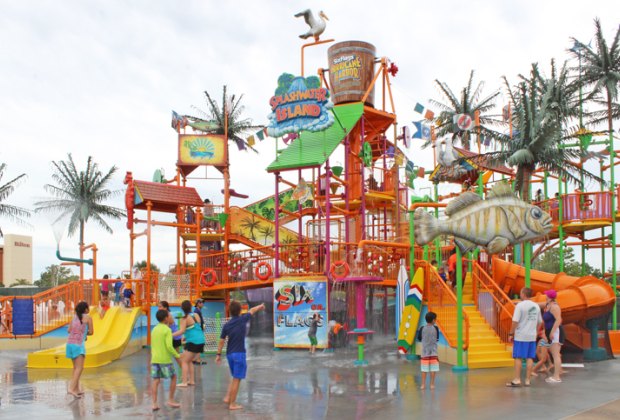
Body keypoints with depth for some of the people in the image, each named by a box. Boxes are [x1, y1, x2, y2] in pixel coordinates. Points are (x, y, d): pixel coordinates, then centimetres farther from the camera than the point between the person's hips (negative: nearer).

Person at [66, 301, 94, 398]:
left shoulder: (75, 317, 16)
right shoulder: (88, 318, -2)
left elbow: (69, 330, 9)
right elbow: (91, 332, -1)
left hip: (70, 343, 7)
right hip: (78, 344, -7)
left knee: (76, 367, 16)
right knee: (79, 368, -11)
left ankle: (76, 389, 17)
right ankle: (71, 389, -24)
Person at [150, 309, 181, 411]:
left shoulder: (154, 329, 12)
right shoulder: (167, 330, -11)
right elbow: (169, 346, -18)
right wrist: (177, 356, -10)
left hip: (154, 359, 6)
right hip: (165, 359, -6)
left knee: (156, 380, 6)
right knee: (173, 377, 10)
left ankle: (154, 403, 1)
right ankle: (170, 400, 11)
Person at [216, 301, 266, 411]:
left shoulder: (226, 325, 1)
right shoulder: (242, 320, -8)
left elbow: (221, 341, 3)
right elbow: (252, 310, 11)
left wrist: (218, 354, 12)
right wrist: (260, 306, 29)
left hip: (229, 354, 5)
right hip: (239, 353, -5)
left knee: (235, 377, 22)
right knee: (237, 379, 0)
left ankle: (228, 397, 15)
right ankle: (232, 404, 2)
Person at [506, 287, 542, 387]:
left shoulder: (520, 305, -11)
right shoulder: (536, 306, 8)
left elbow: (515, 321, -16)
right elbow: (539, 322, 14)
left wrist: (511, 333, -8)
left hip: (520, 336, -5)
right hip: (532, 336, 5)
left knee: (518, 358, 0)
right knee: (530, 358, 8)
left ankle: (517, 380, -1)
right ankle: (527, 380, 10)